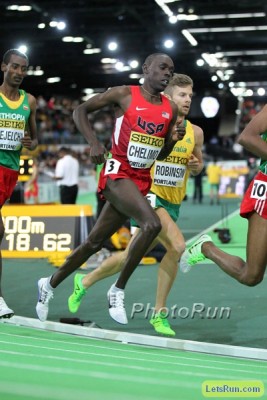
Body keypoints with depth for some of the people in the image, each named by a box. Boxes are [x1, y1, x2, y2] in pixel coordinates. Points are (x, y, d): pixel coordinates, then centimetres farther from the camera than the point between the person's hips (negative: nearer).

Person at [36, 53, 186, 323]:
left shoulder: (170, 109, 11)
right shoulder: (124, 94, -4)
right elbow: (80, 111, 2)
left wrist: (173, 140, -2)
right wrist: (94, 143, -11)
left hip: (141, 180, 6)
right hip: (117, 173, -6)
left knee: (95, 242, 10)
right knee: (152, 223, -27)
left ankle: (51, 283, 28)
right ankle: (118, 290, -14)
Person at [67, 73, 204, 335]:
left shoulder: (195, 132, 5)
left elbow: (198, 164, 19)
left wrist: (196, 166, -4)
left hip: (173, 203, 6)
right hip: (147, 195, -6)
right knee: (177, 245, -27)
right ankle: (159, 312, -16)